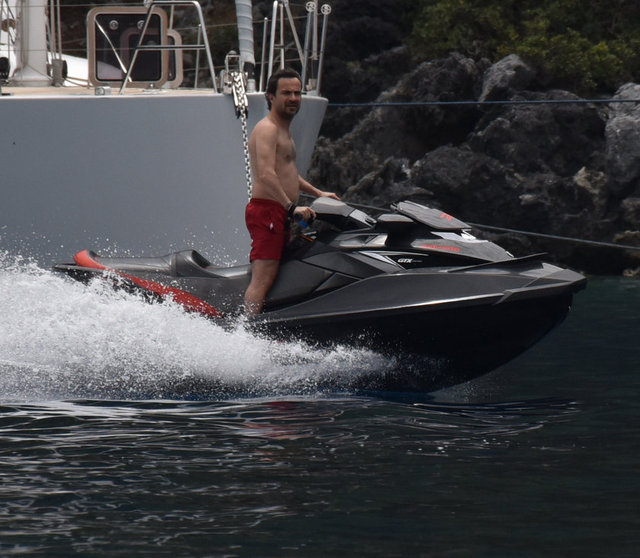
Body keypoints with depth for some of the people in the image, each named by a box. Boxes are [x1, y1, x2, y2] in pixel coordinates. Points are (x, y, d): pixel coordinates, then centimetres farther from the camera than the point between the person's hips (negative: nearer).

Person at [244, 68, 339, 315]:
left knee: (272, 277, 6)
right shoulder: (267, 129, -11)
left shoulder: (283, 129, 23)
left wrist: (317, 193, 36)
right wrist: (292, 207, -30)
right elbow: (266, 175, -24)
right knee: (263, 279, -19)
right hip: (267, 211, -10)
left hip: (280, 213, 10)